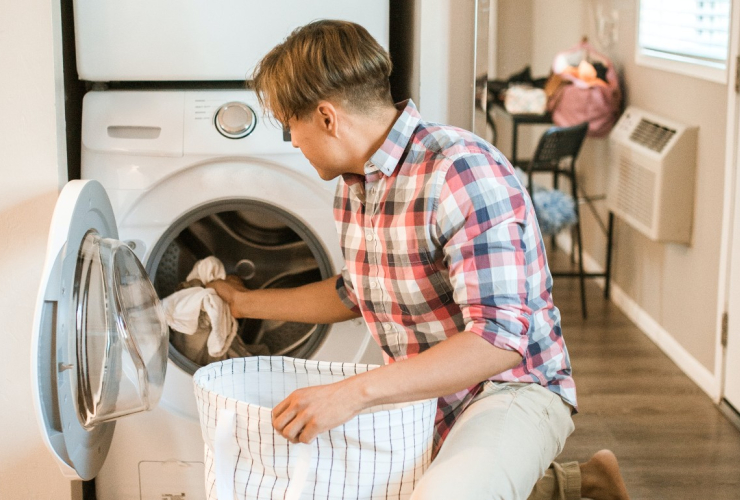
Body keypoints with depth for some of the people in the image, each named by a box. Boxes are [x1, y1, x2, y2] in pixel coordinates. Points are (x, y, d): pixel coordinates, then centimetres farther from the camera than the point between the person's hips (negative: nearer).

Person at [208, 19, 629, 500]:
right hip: (423, 393, 9)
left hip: (510, 387, -9)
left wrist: (354, 392, -35)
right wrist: (247, 303, 28)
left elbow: (501, 339, -31)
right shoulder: (354, 183, 5)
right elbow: (355, 293, 24)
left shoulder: (463, 172, -24)